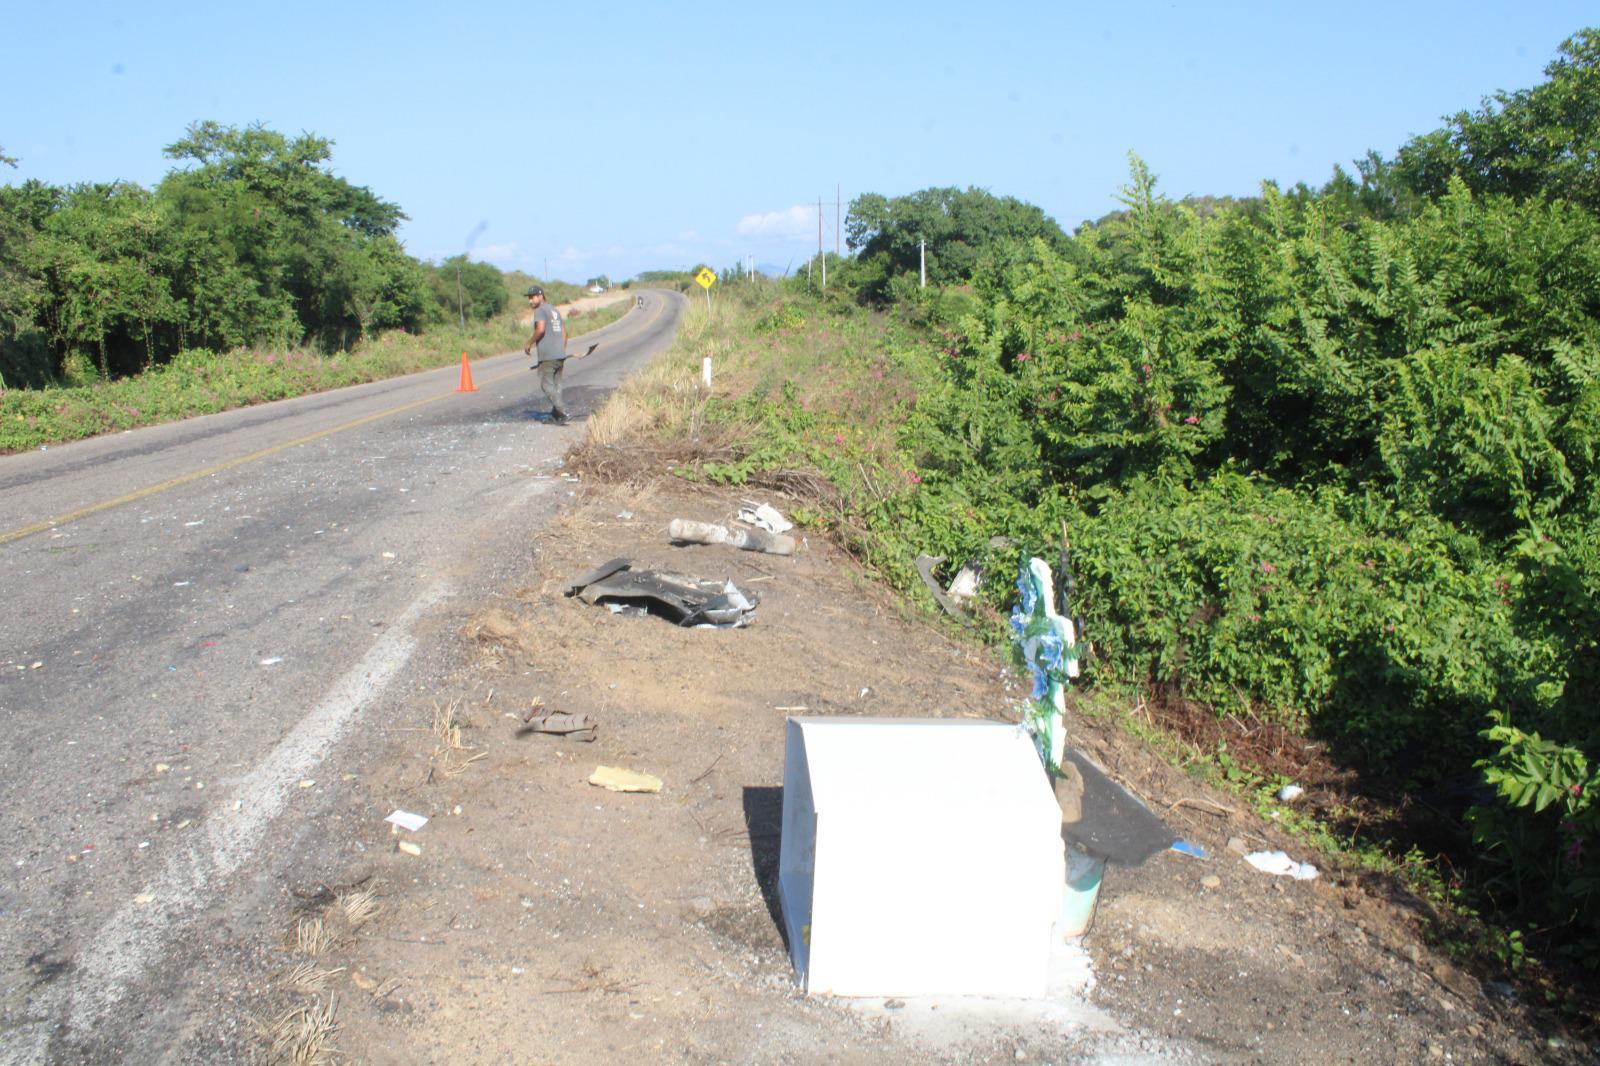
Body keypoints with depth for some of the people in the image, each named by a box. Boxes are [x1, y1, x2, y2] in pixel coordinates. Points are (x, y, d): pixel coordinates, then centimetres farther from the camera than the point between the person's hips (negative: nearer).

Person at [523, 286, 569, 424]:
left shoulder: (540, 310, -5)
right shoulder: (555, 310, 20)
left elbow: (540, 329, -20)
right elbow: (564, 332, 19)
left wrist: (529, 343, -8)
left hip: (547, 356, -8)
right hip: (560, 355, 8)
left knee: (546, 383, -5)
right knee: (556, 384, 10)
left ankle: (560, 410, -17)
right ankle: (556, 414, 11)